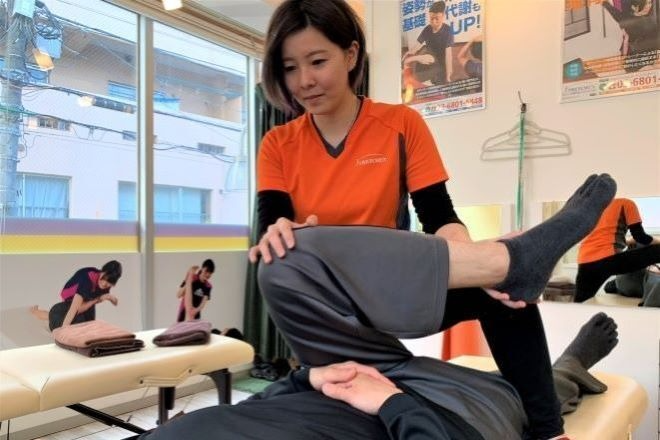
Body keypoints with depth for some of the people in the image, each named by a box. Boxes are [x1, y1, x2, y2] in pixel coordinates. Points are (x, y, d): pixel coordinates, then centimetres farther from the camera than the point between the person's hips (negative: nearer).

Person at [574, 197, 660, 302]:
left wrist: (625, 242, 44)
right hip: (607, 259, -6)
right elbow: (640, 236, 8)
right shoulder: (627, 203, 13)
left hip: (585, 263, 6)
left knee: (579, 305, 16)